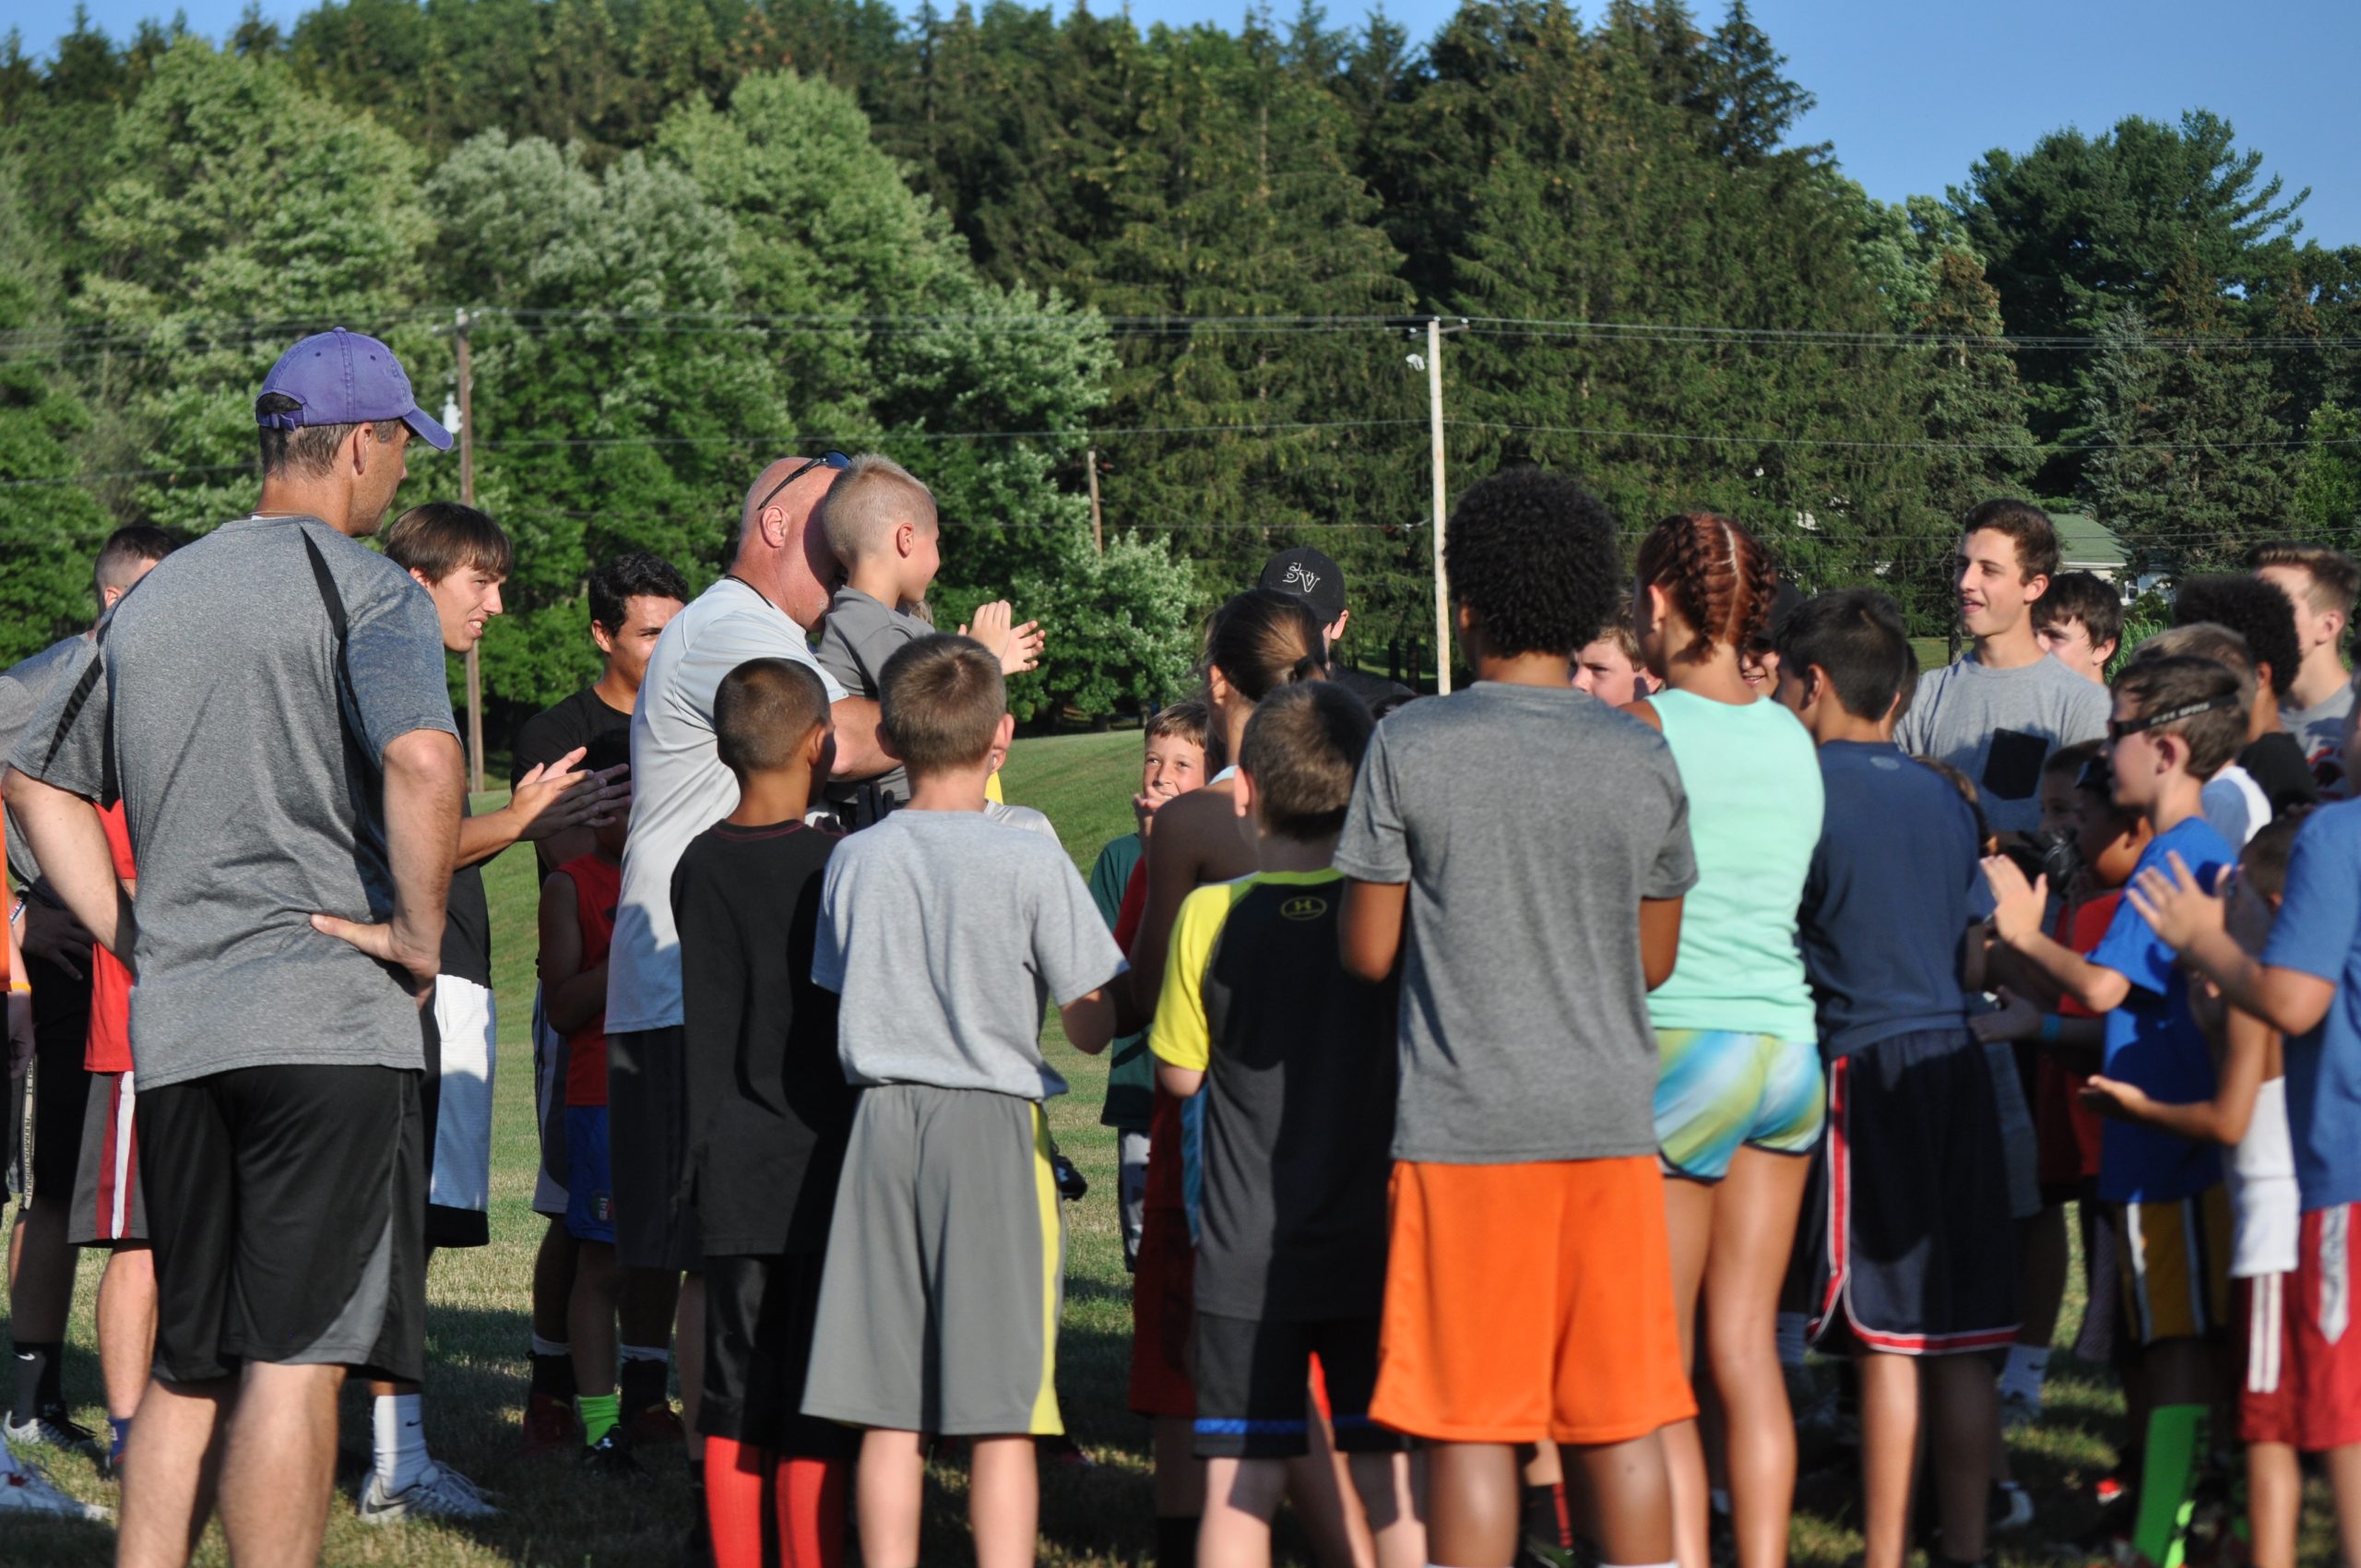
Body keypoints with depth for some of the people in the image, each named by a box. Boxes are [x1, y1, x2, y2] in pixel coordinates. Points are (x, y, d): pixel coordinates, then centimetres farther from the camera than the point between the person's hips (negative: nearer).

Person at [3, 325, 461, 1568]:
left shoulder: (153, 599, 16)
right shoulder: (363, 588, -6)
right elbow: (421, 760, -24)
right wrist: (421, 932, -12)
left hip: (172, 1033, 7)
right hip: (328, 1018, -6)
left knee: (188, 1362, 14)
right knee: (296, 1359, -7)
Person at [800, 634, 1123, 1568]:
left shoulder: (854, 861, 3)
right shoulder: (1031, 864, -8)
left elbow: (839, 1003, 11)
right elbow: (1092, 1027, -3)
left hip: (882, 1124, 4)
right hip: (994, 1125, -4)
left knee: (888, 1415, 6)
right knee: (1002, 1415, -1)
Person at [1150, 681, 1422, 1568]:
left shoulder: (1211, 915, -8)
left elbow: (1179, 1073, 0)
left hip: (1247, 1253, -1)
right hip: (1376, 1244, 1)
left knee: (1239, 1483, 3)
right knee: (1392, 1480, 7)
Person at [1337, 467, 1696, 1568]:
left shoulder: (1411, 747, -6)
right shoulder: (1643, 758, 4)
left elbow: (1367, 952, -3)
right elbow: (1653, 961, 12)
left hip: (1466, 1125, -3)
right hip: (1611, 1118, 3)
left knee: (1471, 1426, 1)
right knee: (1623, 1423, 7)